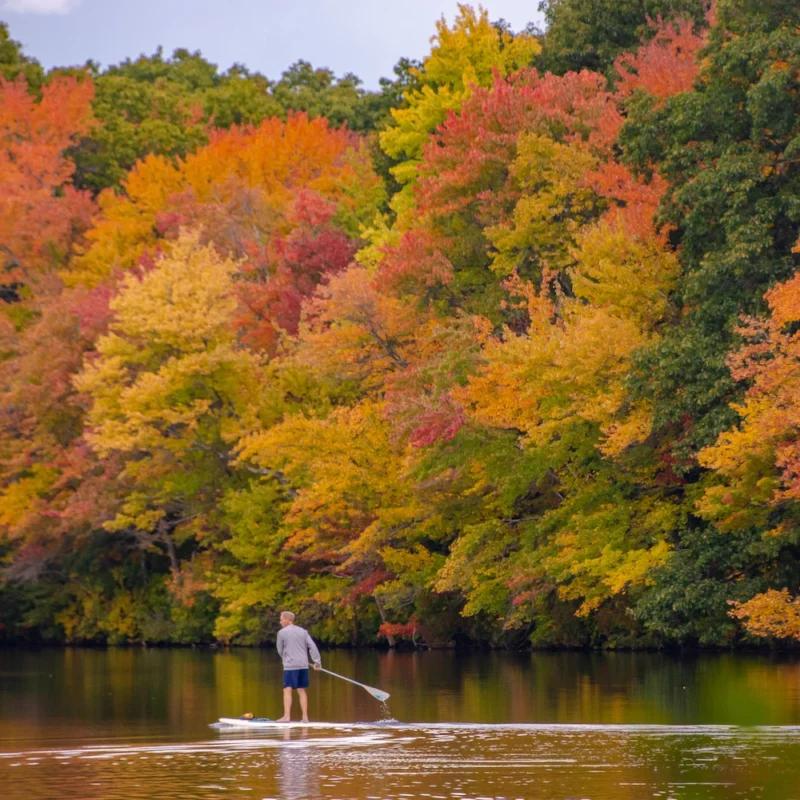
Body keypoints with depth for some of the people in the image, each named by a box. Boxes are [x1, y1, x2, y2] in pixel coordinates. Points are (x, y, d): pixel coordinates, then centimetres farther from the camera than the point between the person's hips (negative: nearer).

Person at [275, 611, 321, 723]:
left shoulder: (282, 632, -2)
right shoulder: (303, 631, 10)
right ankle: (305, 717, 8)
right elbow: (312, 646, 4)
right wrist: (317, 661, 5)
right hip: (303, 665, 5)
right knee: (301, 690, 10)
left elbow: (280, 650, 6)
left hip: (290, 666, -5)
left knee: (287, 690, -7)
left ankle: (287, 716, -17)